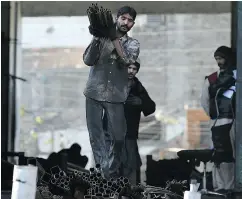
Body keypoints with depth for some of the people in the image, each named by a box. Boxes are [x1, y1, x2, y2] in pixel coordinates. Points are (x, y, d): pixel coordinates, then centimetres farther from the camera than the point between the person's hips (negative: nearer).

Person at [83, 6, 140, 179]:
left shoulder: (133, 44, 6)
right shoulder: (102, 37, 6)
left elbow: (127, 60, -15)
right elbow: (88, 61, -5)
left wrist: (114, 38, -20)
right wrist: (96, 38, -16)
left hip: (116, 96, 0)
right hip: (94, 93, 0)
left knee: (119, 136, 1)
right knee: (96, 135, -1)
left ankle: (113, 169, 22)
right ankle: (103, 171, 4)